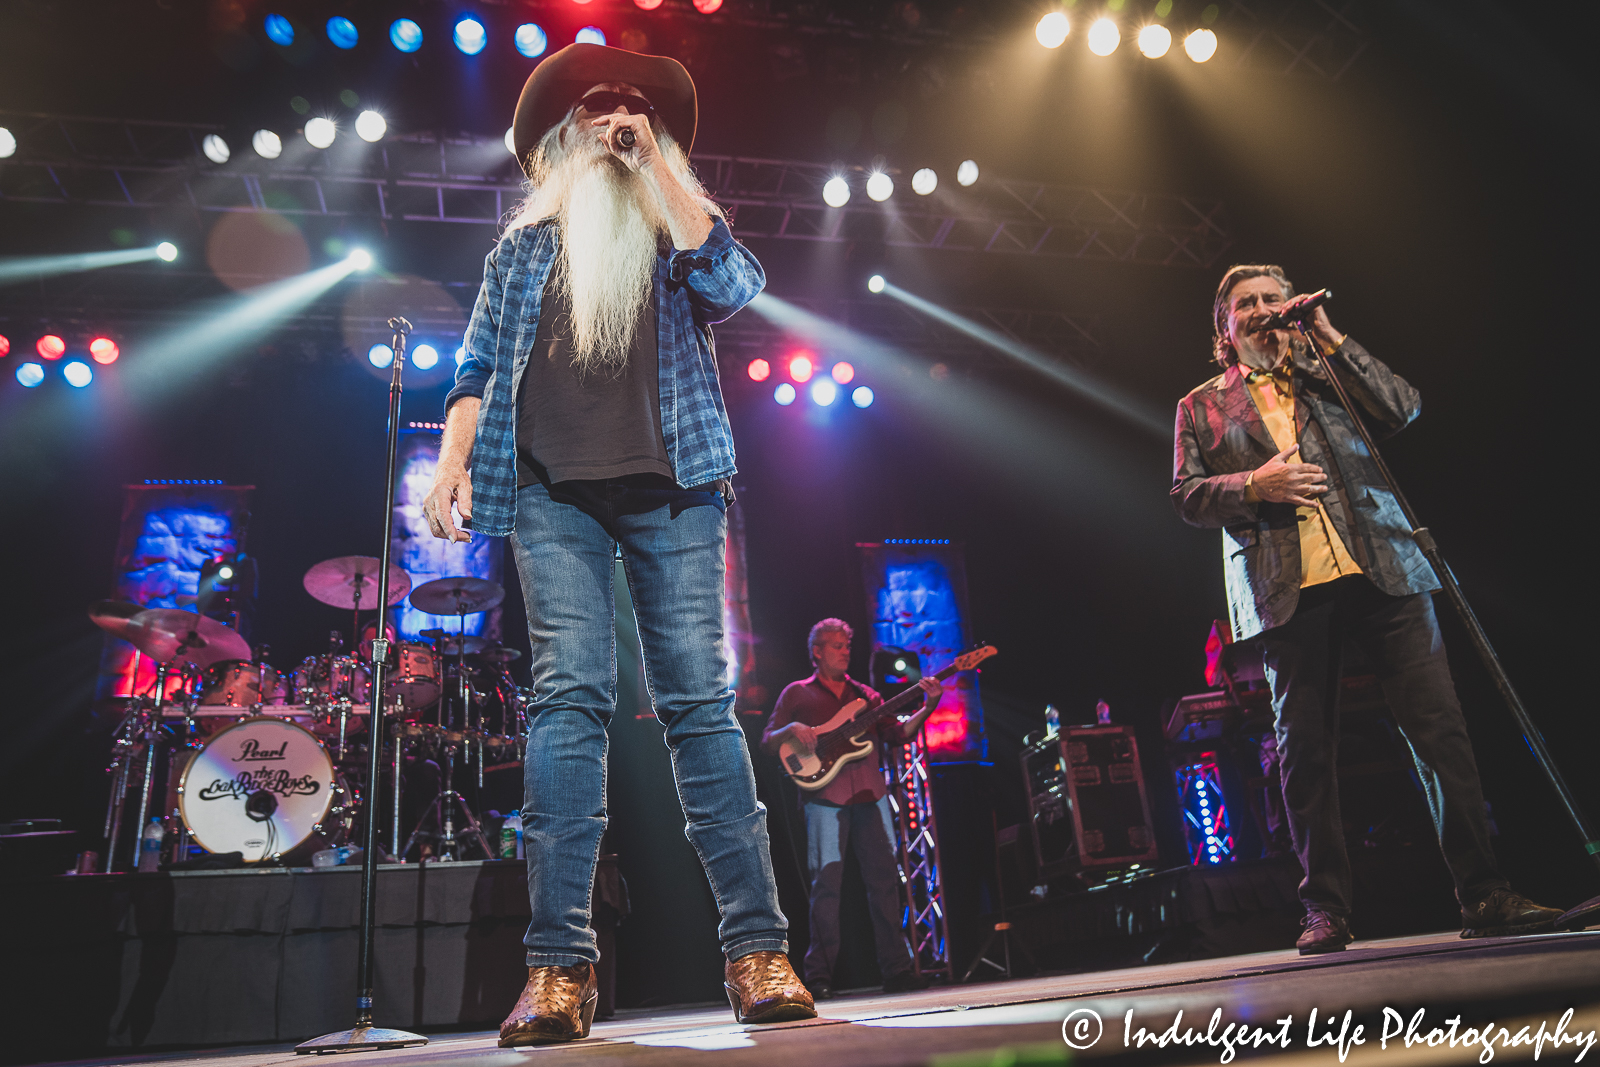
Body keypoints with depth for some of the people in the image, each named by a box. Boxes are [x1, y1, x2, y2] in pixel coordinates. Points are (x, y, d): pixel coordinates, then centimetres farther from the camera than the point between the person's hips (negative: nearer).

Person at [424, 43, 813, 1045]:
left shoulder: (680, 231, 22)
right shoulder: (526, 244, 25)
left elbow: (736, 285, -1)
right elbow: (479, 368, 17)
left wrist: (656, 163, 7)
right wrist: (453, 462, 0)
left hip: (672, 485, 0)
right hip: (554, 490, 1)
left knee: (702, 700, -8)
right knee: (570, 694, -13)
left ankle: (759, 952, -7)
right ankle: (561, 966, -12)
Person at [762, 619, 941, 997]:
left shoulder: (864, 694, 19)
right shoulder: (797, 693, 10)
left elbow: (897, 735, 9)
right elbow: (767, 743, 5)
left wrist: (927, 707, -5)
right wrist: (792, 730, -15)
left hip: (870, 795, 4)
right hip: (825, 798, -4)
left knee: (885, 878, 3)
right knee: (827, 881, -8)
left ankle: (897, 968, 11)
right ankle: (819, 975, 0)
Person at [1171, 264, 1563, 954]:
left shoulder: (1329, 375, 23)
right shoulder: (1201, 407, 17)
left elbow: (1403, 409, 6)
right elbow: (1187, 496, 8)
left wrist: (1331, 339, 5)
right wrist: (1253, 485, -10)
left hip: (1381, 569, 2)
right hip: (1286, 588, -1)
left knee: (1440, 726, -6)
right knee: (1304, 749, -2)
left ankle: (1484, 895, 1)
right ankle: (1326, 910, 6)